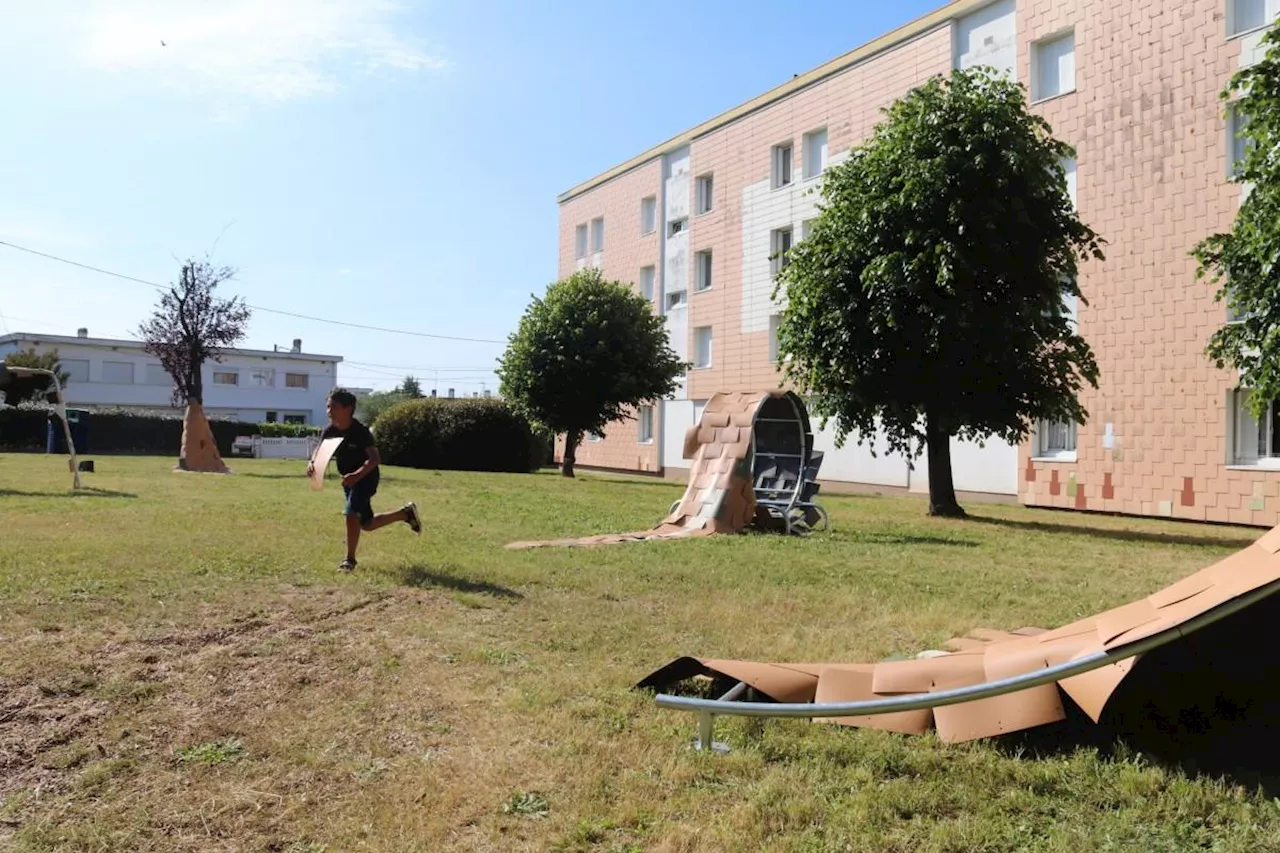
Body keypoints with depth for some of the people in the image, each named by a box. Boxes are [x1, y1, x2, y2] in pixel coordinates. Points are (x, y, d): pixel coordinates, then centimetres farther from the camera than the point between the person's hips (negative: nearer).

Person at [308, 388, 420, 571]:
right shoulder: (329, 431, -6)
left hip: (366, 477, -8)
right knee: (366, 524, 15)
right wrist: (312, 463, -30)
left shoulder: (360, 431, -24)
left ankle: (350, 559, -6)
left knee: (351, 513, -23)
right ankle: (405, 513, 36)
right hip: (349, 479, 8)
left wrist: (357, 475, -46)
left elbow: (375, 458, -31)